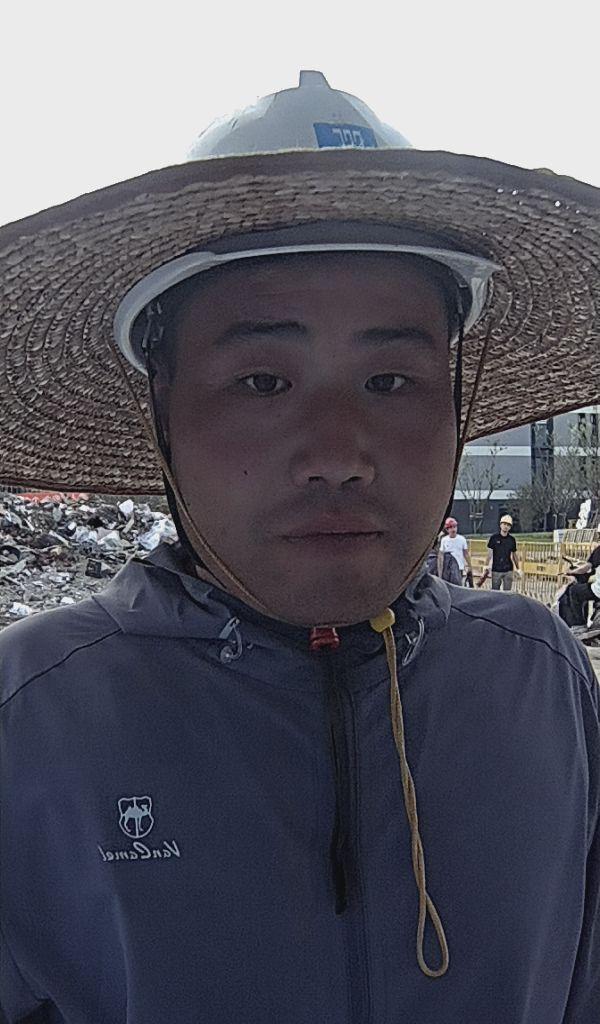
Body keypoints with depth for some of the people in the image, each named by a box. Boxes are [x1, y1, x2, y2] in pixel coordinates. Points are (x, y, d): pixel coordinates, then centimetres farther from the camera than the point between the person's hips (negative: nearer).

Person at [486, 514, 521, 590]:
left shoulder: (512, 539, 6)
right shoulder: (494, 537, 0)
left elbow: (514, 555, 14)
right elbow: (490, 553, 0)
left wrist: (518, 568, 14)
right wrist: (488, 565, -9)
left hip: (508, 570, 2)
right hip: (496, 570, -2)